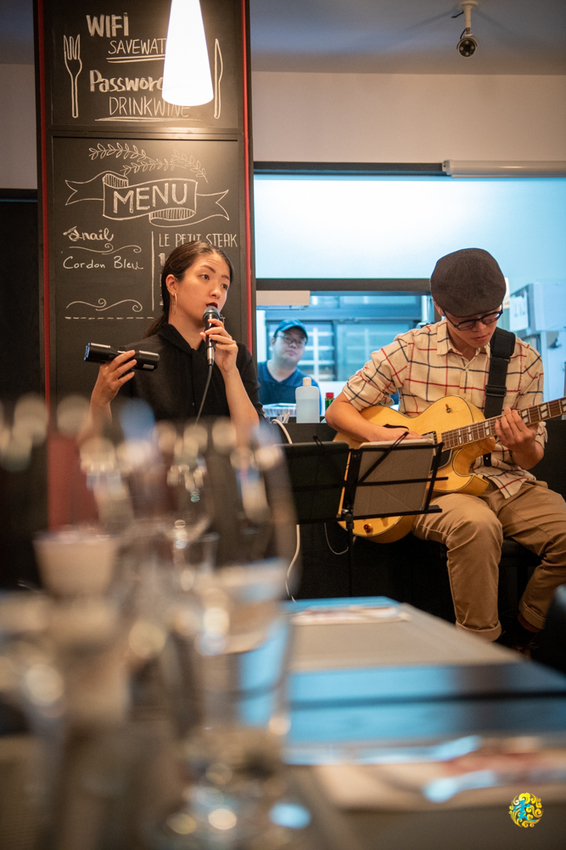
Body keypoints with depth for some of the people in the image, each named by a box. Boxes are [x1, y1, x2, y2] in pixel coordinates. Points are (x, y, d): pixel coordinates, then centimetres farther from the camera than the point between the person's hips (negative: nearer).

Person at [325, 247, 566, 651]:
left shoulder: (524, 360, 5)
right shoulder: (408, 350, -1)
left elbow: (533, 458, 9)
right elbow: (338, 410, 5)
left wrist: (522, 445, -17)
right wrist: (383, 435, -15)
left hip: (506, 481, 4)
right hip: (432, 483, -3)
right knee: (476, 525, -36)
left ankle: (521, 640, 0)